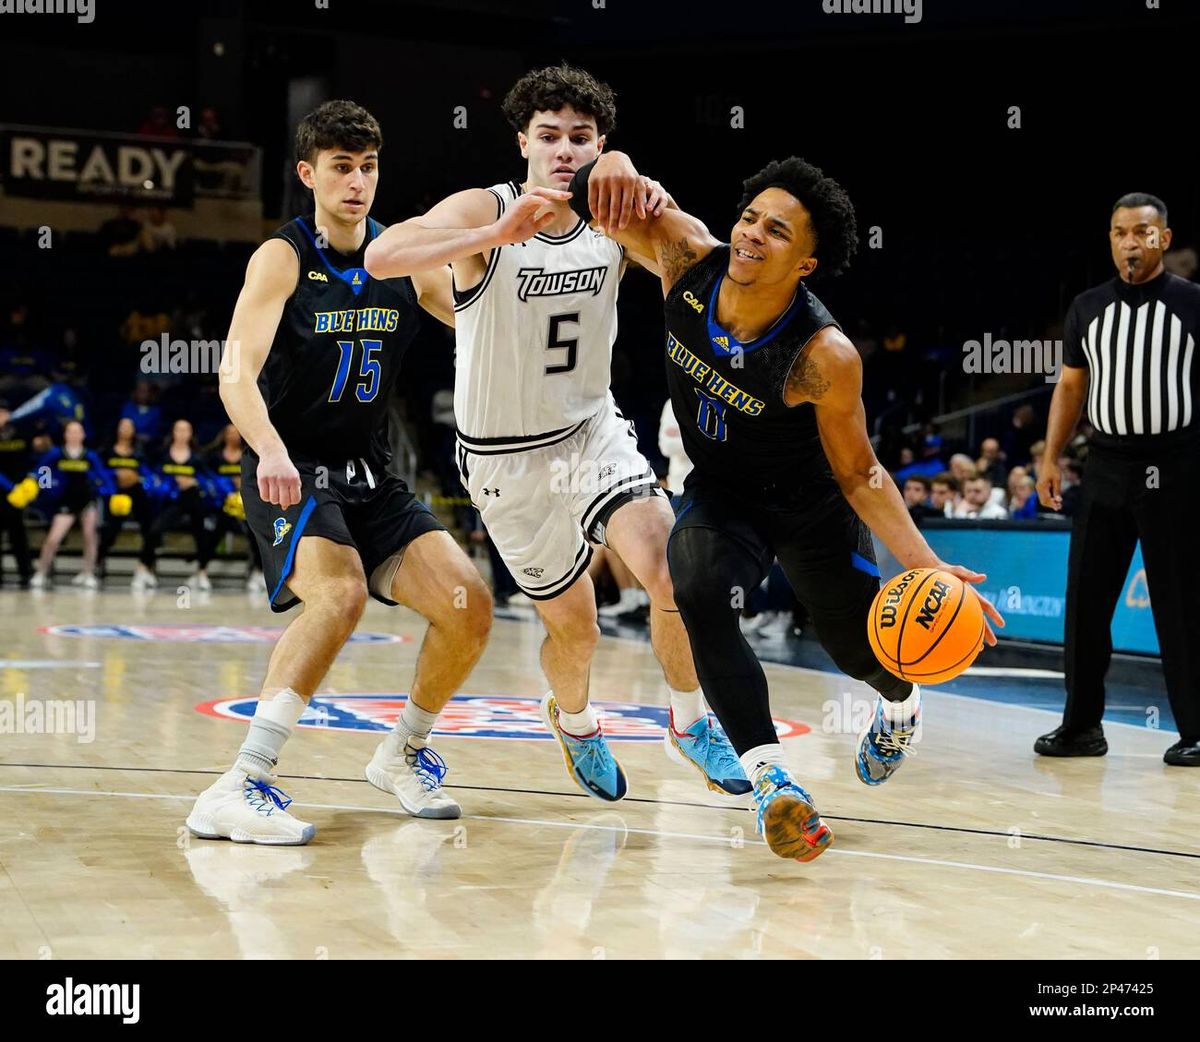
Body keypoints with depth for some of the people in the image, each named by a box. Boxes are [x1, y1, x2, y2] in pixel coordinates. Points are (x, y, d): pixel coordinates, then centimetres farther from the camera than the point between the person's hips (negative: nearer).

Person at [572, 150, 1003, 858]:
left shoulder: (825, 358, -33)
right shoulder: (690, 257, -24)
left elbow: (858, 472, -21)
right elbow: (610, 200, -17)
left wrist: (925, 564, -31)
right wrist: (614, 167, -42)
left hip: (810, 506, -2)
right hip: (719, 495, 2)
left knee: (860, 644, 14)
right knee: (699, 593, -30)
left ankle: (901, 705, 55)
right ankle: (769, 776, -21)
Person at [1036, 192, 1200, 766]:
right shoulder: (1088, 306, 9)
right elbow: (1070, 385, 15)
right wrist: (1051, 457, 6)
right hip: (1106, 465, 4)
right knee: (1086, 599, 5)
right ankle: (1082, 725, 16)